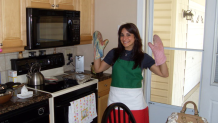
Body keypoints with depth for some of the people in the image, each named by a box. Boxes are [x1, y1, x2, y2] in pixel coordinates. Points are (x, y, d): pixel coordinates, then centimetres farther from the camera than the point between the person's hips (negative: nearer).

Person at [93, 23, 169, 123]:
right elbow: (98, 69, 10)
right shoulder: (114, 53, 3)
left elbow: (164, 73, -4)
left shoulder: (143, 57, 0)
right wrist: (98, 50, 2)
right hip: (115, 101, 1)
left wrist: (160, 55, -17)